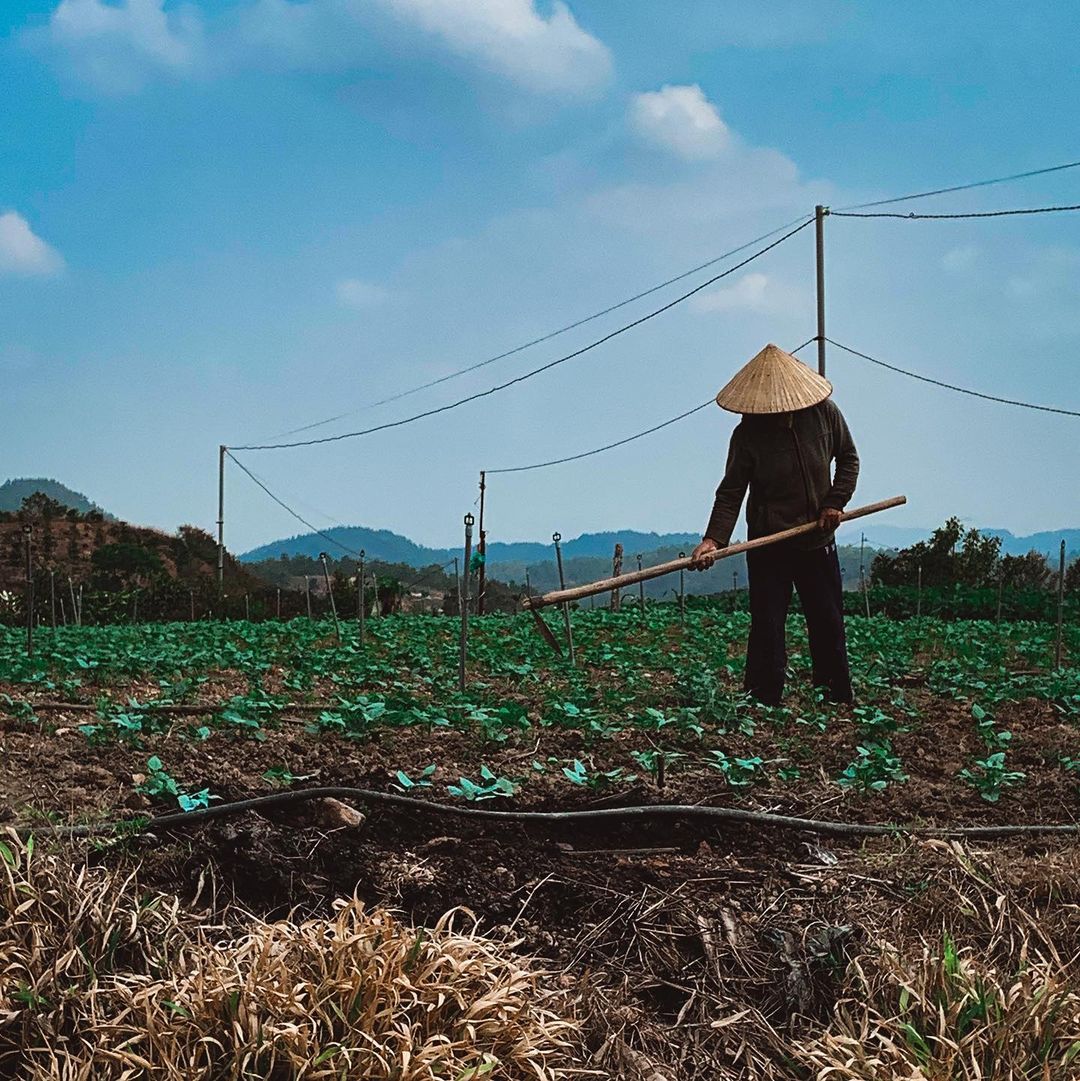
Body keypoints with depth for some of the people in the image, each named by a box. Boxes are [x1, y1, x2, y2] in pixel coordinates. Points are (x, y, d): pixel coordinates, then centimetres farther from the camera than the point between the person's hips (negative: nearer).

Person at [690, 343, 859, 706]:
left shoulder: (825, 414, -5)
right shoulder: (747, 432, -12)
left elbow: (848, 458, 10)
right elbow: (731, 492, -14)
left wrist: (836, 501, -4)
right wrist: (713, 539, -27)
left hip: (817, 541, 3)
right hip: (767, 545, -3)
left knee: (829, 623, 10)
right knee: (766, 628, -5)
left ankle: (839, 703, 22)